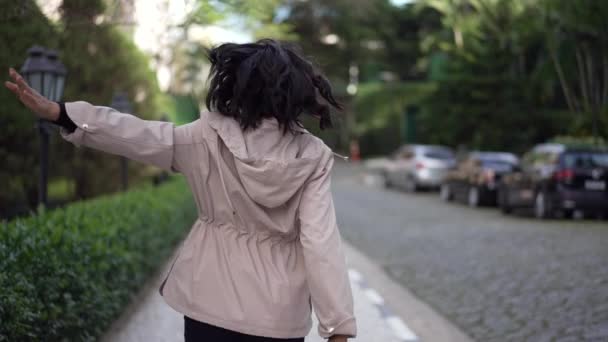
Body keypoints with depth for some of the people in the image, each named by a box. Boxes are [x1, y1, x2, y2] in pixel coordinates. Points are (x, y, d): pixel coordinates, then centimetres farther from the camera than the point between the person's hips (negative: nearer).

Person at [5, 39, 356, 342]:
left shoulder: (211, 136, -8)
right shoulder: (314, 157, -10)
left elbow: (139, 135, -10)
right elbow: (321, 241, -15)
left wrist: (57, 112, -8)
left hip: (214, 298, 1)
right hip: (280, 311, 0)